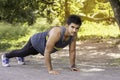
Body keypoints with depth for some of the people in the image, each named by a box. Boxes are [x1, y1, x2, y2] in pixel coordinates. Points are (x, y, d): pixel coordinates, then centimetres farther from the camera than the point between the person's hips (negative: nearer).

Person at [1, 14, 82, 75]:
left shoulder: (74, 35, -28)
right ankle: (6, 56, 53)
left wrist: (73, 66, -16)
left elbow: (72, 51, -13)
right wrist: (50, 70, -44)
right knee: (23, 52, 23)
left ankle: (20, 57, 70)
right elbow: (47, 52, -45)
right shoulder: (56, 33, -49)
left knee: (33, 53, 37)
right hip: (36, 41, -6)